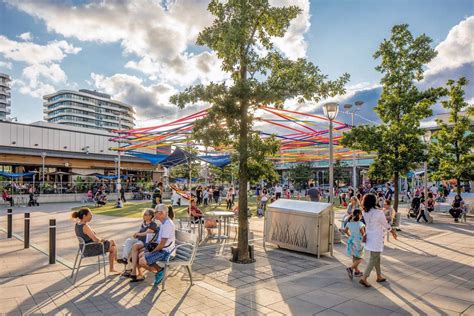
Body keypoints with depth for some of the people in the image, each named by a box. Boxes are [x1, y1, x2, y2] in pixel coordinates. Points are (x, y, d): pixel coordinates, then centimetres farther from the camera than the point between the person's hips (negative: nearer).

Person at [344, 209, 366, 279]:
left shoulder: (349, 223, 0)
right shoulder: (360, 224, -20)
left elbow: (345, 230, 13)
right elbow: (363, 234, -21)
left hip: (351, 241, 7)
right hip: (358, 242, -7)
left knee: (354, 257, 20)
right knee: (359, 259, 5)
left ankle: (356, 271, 30)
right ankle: (351, 268, -12)